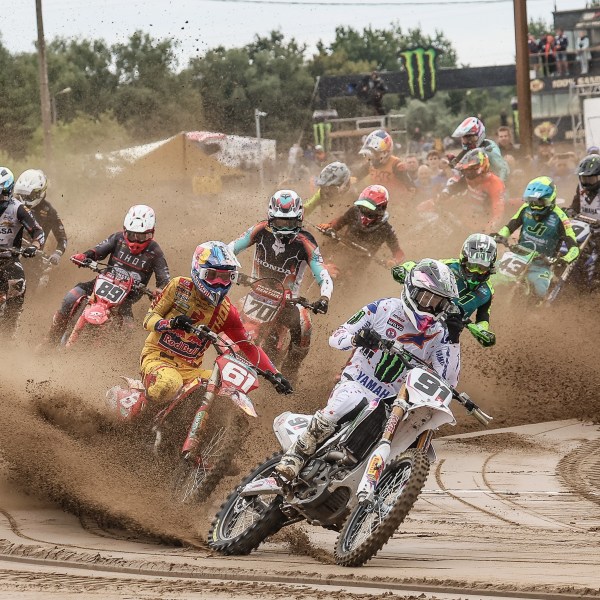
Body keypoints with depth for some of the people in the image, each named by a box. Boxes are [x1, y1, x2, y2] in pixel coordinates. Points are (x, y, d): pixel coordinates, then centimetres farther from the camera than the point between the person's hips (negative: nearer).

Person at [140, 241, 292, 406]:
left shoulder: (226, 311, 3)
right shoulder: (179, 286, -4)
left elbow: (249, 346, 5)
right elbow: (149, 318, -3)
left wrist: (274, 374, -7)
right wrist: (171, 323, -26)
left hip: (190, 369, 4)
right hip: (158, 357, -4)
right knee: (167, 386, -39)